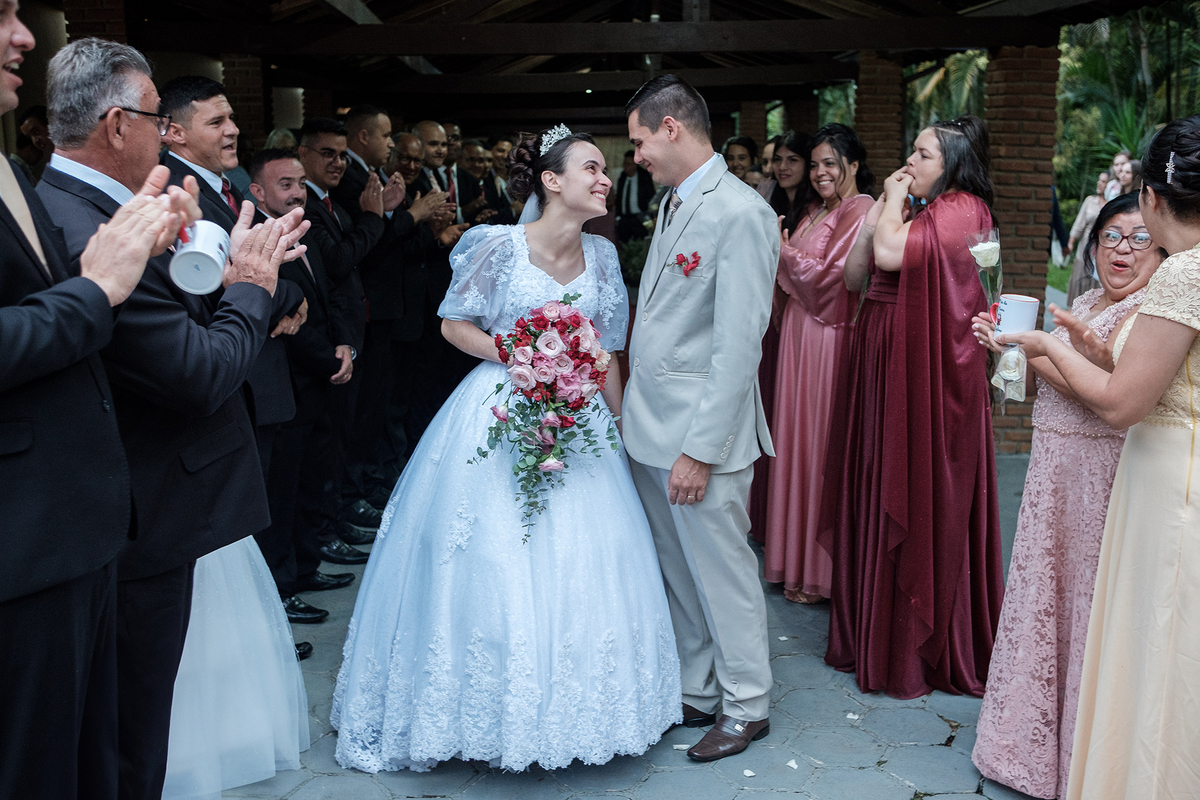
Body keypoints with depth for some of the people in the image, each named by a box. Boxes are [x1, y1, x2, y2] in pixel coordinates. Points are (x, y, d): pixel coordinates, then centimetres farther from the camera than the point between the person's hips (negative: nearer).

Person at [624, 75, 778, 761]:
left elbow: (738, 347, -19)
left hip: (700, 432, -8)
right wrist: (637, 415, 10)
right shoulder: (674, 205, 13)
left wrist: (700, 449, -20)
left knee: (723, 573, 6)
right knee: (679, 573, 17)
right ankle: (697, 695, 32)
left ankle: (748, 707, 24)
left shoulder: (740, 213, -16)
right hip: (651, 425, 8)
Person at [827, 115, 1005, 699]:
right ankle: (875, 630, 27)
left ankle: (919, 649, 14)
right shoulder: (916, 211, 15)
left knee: (921, 500, 0)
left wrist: (894, 202, -8)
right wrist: (881, 206, 4)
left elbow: (891, 253, -26)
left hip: (926, 368, -9)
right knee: (878, 492, 13)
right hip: (882, 361, 9)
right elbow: (853, 275, 9)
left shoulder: (960, 211, -11)